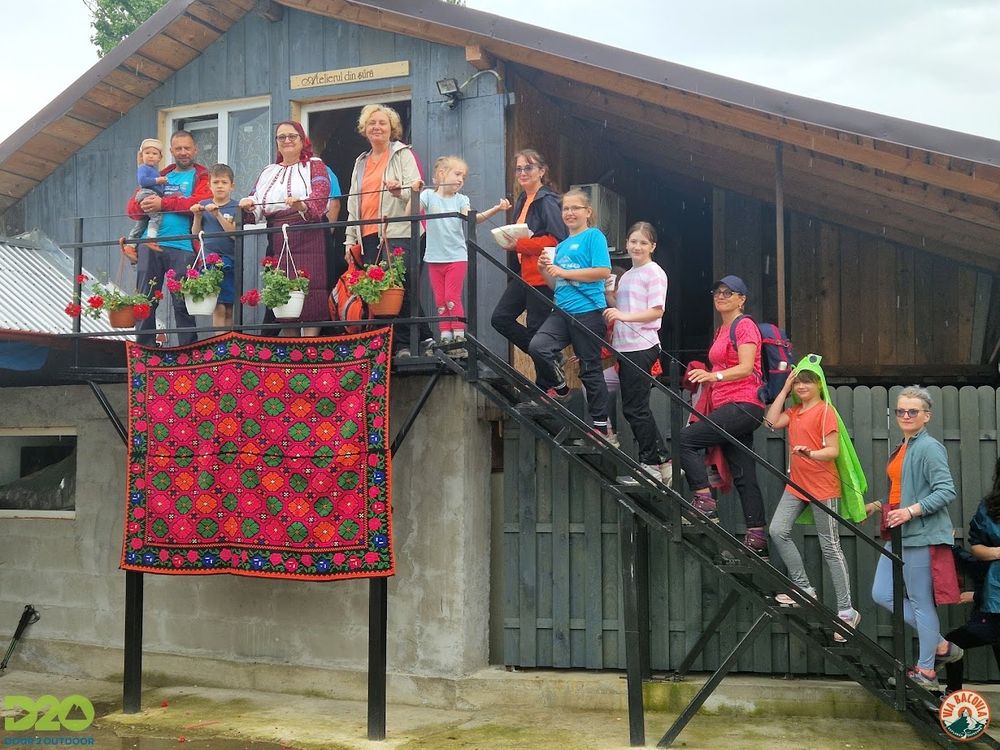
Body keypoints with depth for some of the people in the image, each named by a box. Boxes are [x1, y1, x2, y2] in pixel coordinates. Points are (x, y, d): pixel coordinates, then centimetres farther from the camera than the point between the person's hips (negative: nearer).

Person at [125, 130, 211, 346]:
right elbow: (132, 207, 17)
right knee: (145, 301, 3)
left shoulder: (202, 177, 9)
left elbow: (200, 202, -11)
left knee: (182, 304, -1)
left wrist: (163, 203, -13)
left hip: (183, 247, -4)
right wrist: (143, 205, -8)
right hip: (150, 244, 4)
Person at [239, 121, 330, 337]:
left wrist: (301, 206, -30)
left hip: (308, 240, -4)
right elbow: (254, 207, 16)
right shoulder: (268, 172, 23)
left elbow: (319, 196, -9)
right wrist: (248, 207, -8)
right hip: (277, 242, 4)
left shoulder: (314, 165, 9)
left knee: (308, 292, -12)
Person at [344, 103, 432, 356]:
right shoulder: (361, 162, 24)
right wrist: (350, 240, 18)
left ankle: (404, 343, -6)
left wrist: (400, 190, -26)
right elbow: (353, 204, 25)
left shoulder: (403, 154, 8)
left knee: (403, 289, -14)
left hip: (398, 232, -5)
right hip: (368, 236, 6)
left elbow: (415, 190, -3)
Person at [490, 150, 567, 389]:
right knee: (500, 318, 5)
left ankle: (546, 386, 13)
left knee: (536, 329, -2)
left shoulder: (547, 201, -13)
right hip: (524, 273, 9)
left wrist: (519, 243, -21)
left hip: (542, 275, -9)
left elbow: (557, 239, -22)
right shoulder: (522, 200, 15)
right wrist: (510, 241, 6)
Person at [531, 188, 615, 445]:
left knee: (590, 369, -1)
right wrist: (545, 270, 3)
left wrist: (563, 272, -12)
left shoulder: (594, 236, -1)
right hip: (562, 311, 6)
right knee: (537, 346, -18)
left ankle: (602, 426, 10)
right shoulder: (561, 246, 19)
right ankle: (560, 388, 8)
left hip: (588, 311, -6)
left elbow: (604, 271, -14)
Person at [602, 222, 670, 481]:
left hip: (642, 347, -9)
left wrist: (623, 315, -25)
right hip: (625, 347, 9)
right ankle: (662, 462, 18)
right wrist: (606, 294, 8)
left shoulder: (654, 273, -6)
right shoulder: (626, 276, 19)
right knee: (633, 408, 11)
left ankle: (650, 464, 4)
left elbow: (656, 311, -14)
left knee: (635, 408, -7)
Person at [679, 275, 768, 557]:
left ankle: (704, 502, -15)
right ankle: (756, 536, 3)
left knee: (685, 438, -17)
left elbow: (746, 368, -18)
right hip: (727, 407, 9)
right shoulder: (721, 331, 22)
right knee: (743, 475, 4)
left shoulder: (745, 325, -5)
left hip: (743, 405, -9)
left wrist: (714, 375, -31)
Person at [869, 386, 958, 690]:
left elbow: (946, 491, -20)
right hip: (898, 535, 10)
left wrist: (911, 511, -26)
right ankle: (939, 643, 19)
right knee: (882, 595, 8)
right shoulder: (902, 448, 16)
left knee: (921, 602, -2)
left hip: (920, 535, -10)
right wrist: (878, 506, 23)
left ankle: (926, 671, 10)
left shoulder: (929, 448, -12)